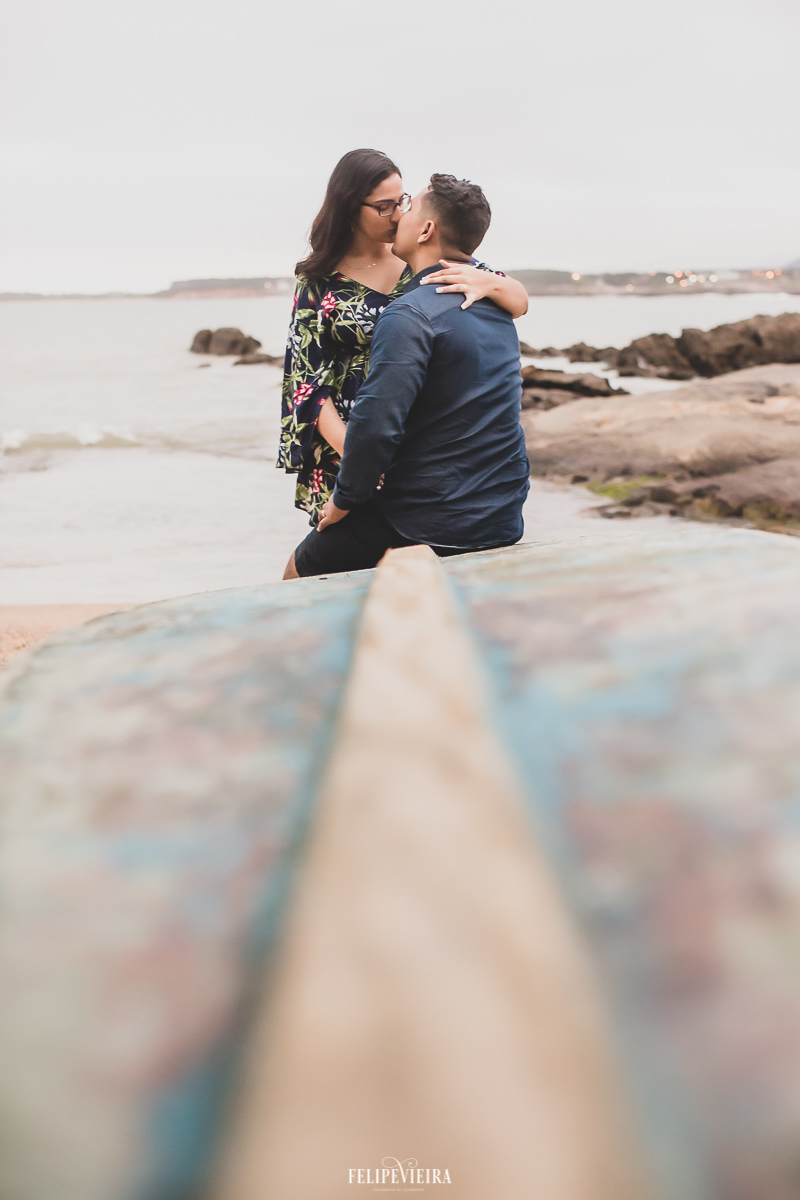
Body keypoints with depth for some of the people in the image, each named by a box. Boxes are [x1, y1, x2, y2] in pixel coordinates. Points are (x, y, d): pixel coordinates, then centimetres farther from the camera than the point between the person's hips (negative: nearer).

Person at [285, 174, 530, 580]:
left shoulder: (410, 315, -20)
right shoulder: (495, 306, 7)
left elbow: (375, 424, -27)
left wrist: (344, 499, -11)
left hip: (435, 527, -8)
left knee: (299, 571, 13)